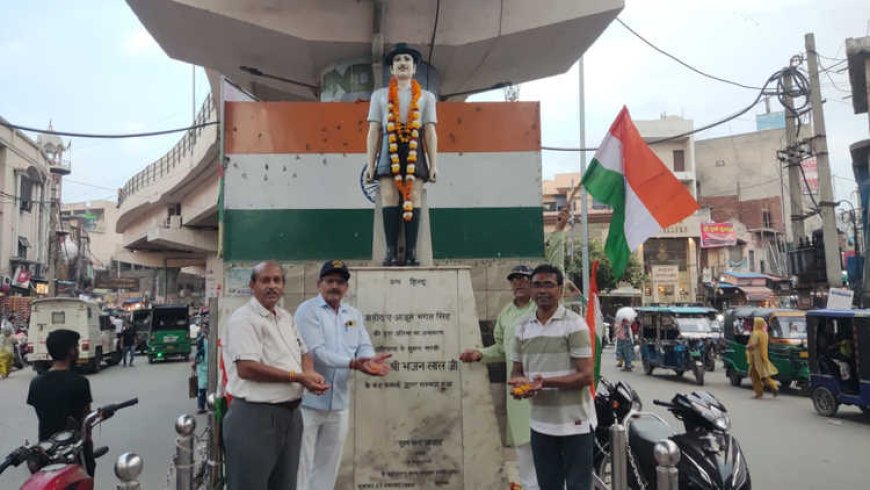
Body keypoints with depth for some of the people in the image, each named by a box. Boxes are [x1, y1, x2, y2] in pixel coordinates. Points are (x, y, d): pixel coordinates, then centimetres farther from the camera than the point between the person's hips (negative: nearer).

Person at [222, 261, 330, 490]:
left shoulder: (286, 317, 13)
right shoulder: (243, 319, -14)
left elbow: (303, 352, 21)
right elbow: (247, 368, -24)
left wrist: (310, 373, -3)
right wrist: (297, 377, -20)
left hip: (291, 414, 8)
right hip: (255, 416, -8)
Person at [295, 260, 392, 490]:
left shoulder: (354, 314, 11)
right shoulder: (307, 310, -8)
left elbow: (364, 347, 4)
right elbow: (317, 351, -20)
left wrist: (369, 360, -21)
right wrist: (353, 363, -32)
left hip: (338, 404, 6)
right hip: (308, 402, -6)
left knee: (327, 468, 16)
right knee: (301, 466, 2)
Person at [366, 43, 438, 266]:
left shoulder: (426, 96, 19)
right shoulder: (379, 95, 19)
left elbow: (430, 132, 11)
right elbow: (373, 131, 11)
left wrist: (433, 164, 2)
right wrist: (370, 164, 2)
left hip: (414, 150, 0)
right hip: (389, 149, 0)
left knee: (413, 197, -11)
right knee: (389, 196, -13)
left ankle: (411, 252, -12)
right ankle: (391, 251, -14)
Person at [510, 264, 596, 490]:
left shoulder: (574, 324, -10)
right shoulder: (523, 328, 7)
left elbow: (587, 375, -14)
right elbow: (516, 370, 14)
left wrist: (545, 382, -25)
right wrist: (519, 382, -10)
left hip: (575, 422, -5)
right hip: (540, 423, 5)